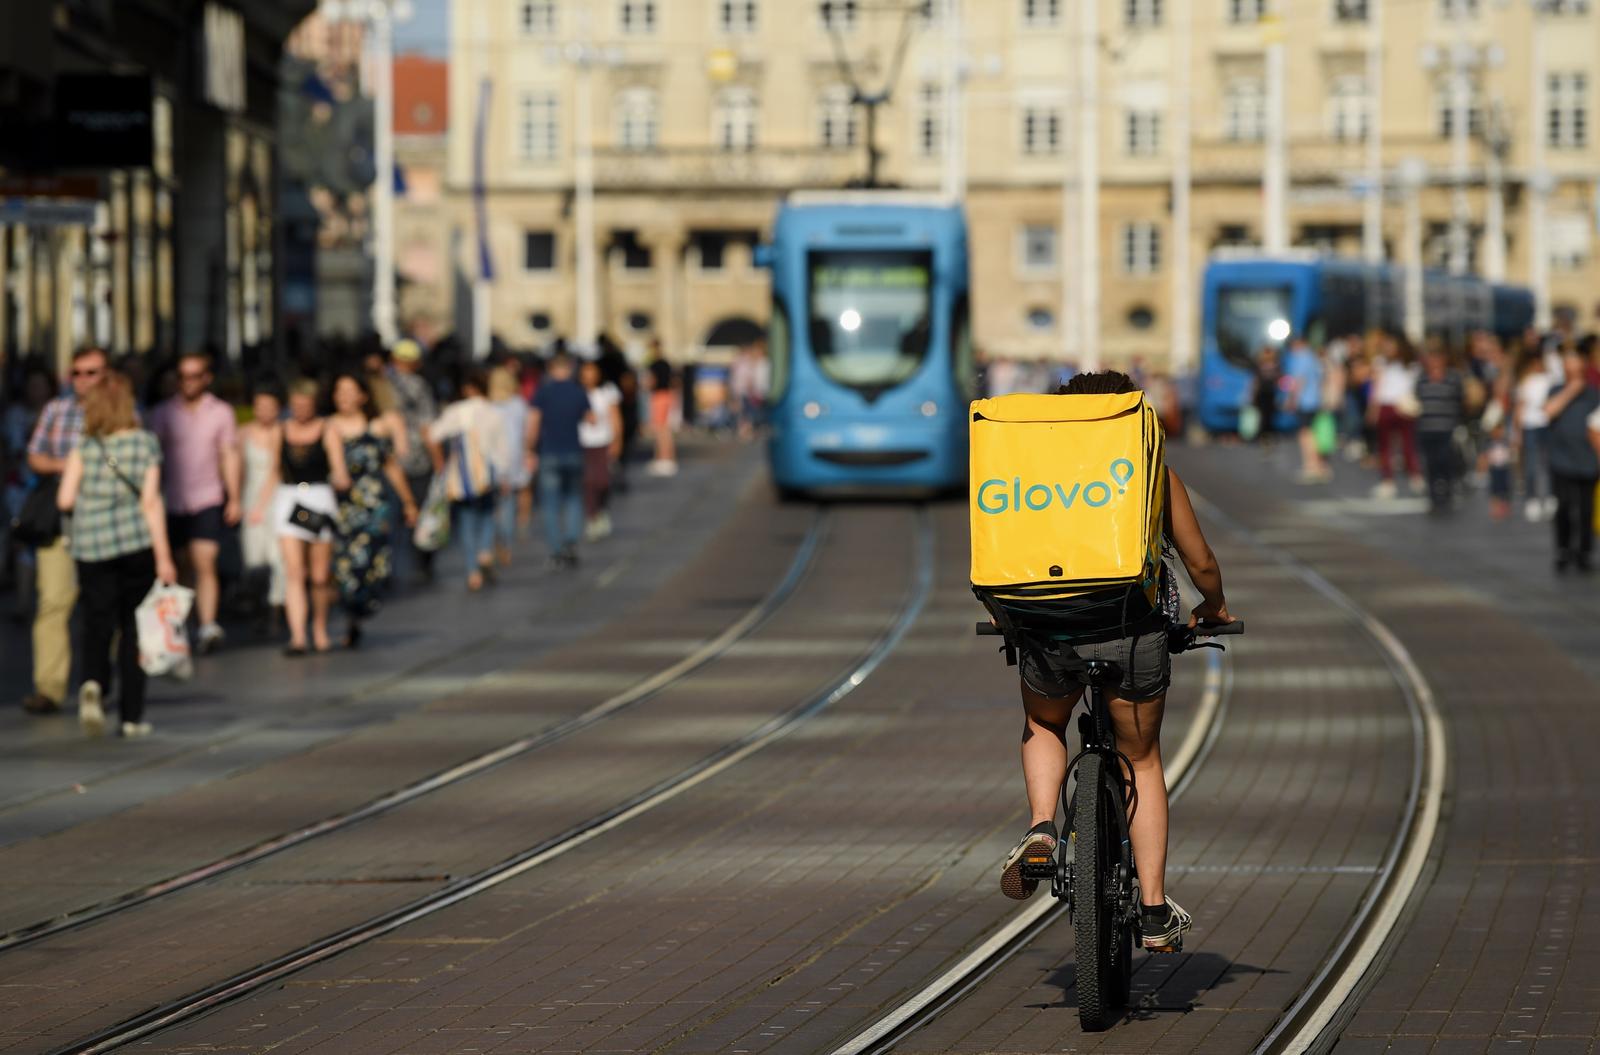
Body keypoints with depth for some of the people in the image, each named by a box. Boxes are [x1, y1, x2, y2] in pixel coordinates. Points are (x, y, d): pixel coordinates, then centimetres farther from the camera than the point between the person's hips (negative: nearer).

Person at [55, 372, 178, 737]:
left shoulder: (84, 448, -1)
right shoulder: (145, 444, -3)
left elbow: (65, 499, -5)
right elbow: (151, 502, -8)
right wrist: (163, 557, -8)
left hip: (91, 547, 0)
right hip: (137, 543, 0)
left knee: (98, 621, 5)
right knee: (132, 625, 11)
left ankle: (93, 683, -26)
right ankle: (131, 715, 13)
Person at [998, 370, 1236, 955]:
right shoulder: (1156, 475, 11)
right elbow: (1201, 563, 14)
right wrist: (1212, 609, 34)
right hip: (1132, 632, 0)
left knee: (1043, 728, 33)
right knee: (1141, 761, 22)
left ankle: (1041, 828, 6)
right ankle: (1154, 913, 18)